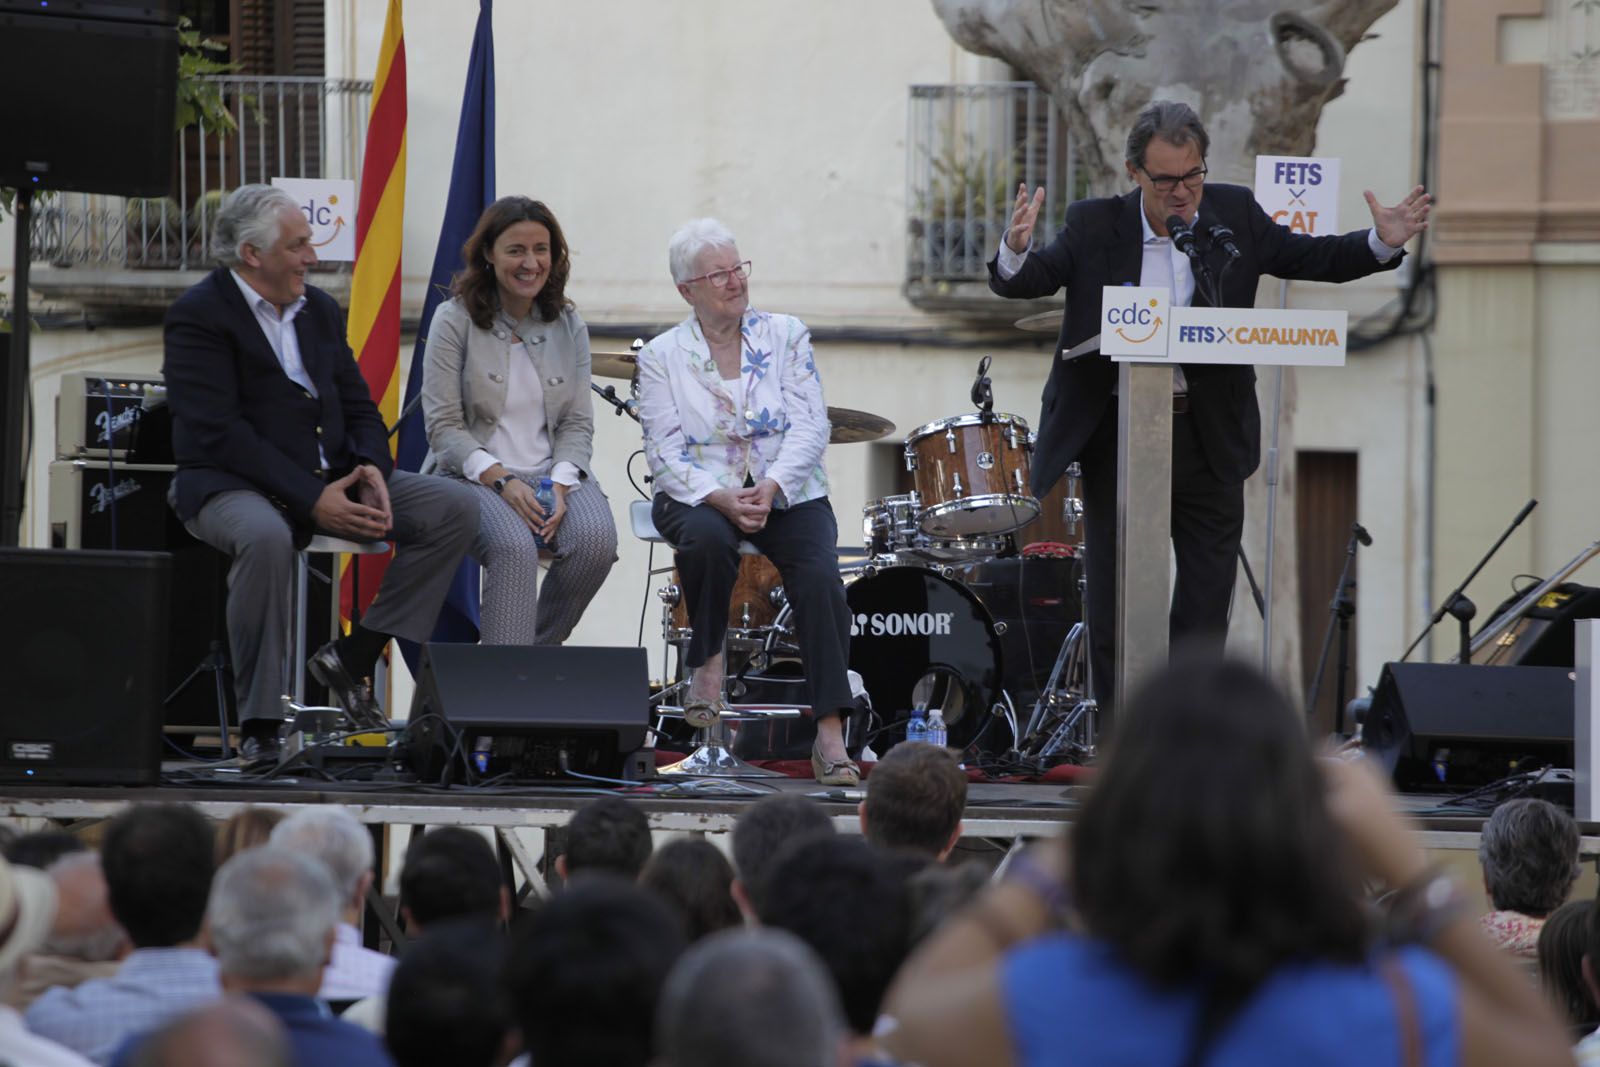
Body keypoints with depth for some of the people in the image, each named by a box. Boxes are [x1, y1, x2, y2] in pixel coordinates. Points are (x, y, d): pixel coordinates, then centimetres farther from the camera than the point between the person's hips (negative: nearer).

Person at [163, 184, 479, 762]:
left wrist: (372, 468, -9)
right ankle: (259, 724, -30)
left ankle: (351, 657, -4)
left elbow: (358, 407, 15)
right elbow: (220, 432, -18)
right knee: (266, 537, -42)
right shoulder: (199, 315, -10)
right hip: (232, 484, -7)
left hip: (332, 480, 7)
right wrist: (311, 500, -25)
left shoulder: (319, 308, 14)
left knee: (457, 508, -7)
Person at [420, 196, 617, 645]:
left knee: (596, 539, -28)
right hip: (472, 474, -4)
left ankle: (538, 651, -9)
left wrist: (560, 484, -12)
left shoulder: (568, 326, 11)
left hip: (554, 471, 4)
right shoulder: (455, 321, -2)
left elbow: (577, 423, 8)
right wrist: (501, 481, -19)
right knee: (514, 546, -35)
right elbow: (443, 426, -6)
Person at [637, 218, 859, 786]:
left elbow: (810, 425, -3)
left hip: (787, 495, 1)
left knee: (820, 577, -27)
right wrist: (720, 498, -23)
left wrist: (771, 486, -21)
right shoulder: (661, 356, 4)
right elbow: (666, 451, -6)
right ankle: (707, 657, -8)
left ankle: (830, 735, -31)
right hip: (700, 496, -1)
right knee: (707, 539, -37)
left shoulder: (786, 335, 7)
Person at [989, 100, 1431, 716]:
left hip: (1208, 437, 1)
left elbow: (1314, 258, 6)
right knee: (1116, 602, 3)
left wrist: (1383, 244, -12)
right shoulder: (1094, 226, -3)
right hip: (1118, 436, -1)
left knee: (1206, 606, 4)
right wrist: (1016, 250, -34)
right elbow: (1021, 282, -10)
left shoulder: (1234, 215, 2)